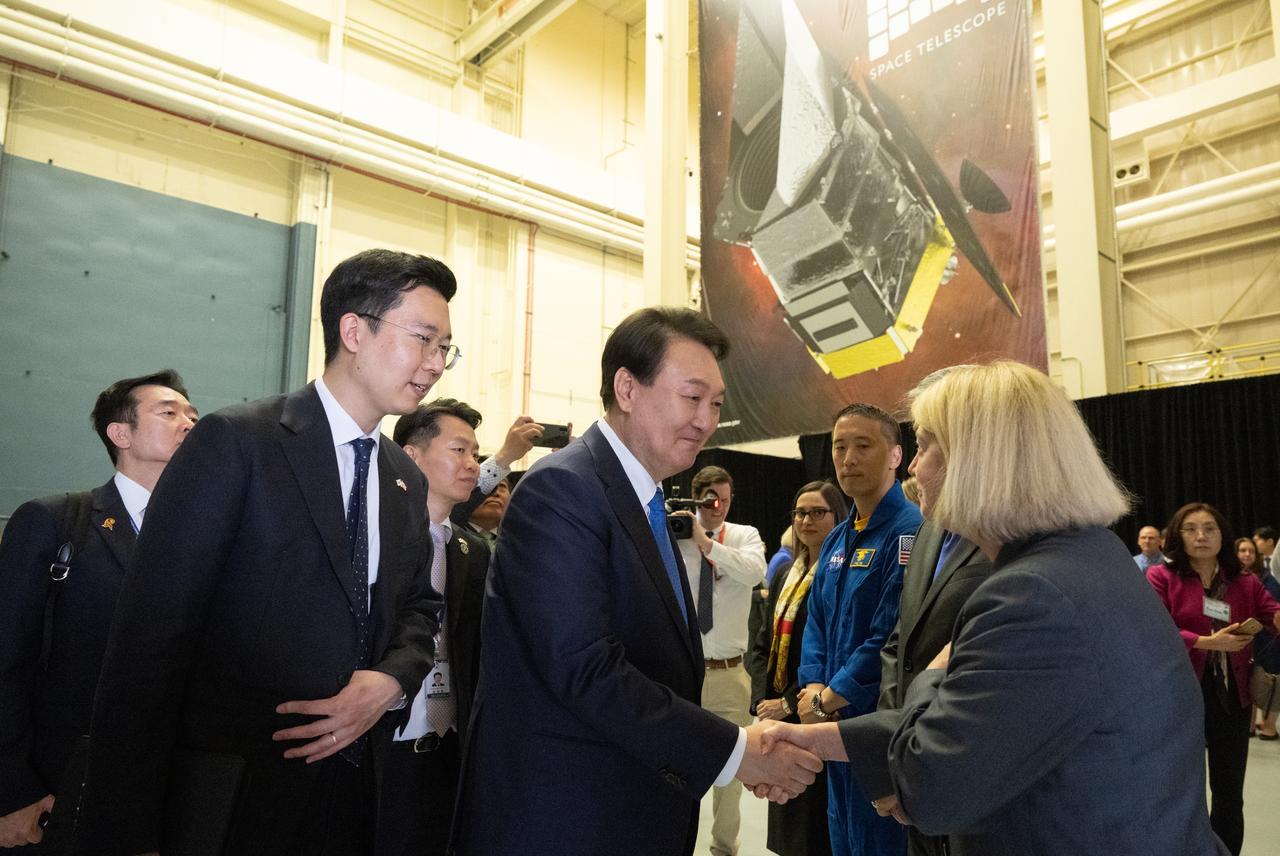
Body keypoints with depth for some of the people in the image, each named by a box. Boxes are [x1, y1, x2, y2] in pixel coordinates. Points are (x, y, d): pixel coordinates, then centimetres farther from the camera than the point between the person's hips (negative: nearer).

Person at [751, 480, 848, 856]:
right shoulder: (784, 576, 12)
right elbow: (765, 643, 14)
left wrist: (791, 703, -15)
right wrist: (762, 698, 1)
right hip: (778, 711, 7)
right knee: (786, 823, 16)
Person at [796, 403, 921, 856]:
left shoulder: (910, 531, -18)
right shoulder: (836, 540, 10)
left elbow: (894, 637, -24)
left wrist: (826, 700, -15)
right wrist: (813, 689, -4)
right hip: (835, 725, 8)